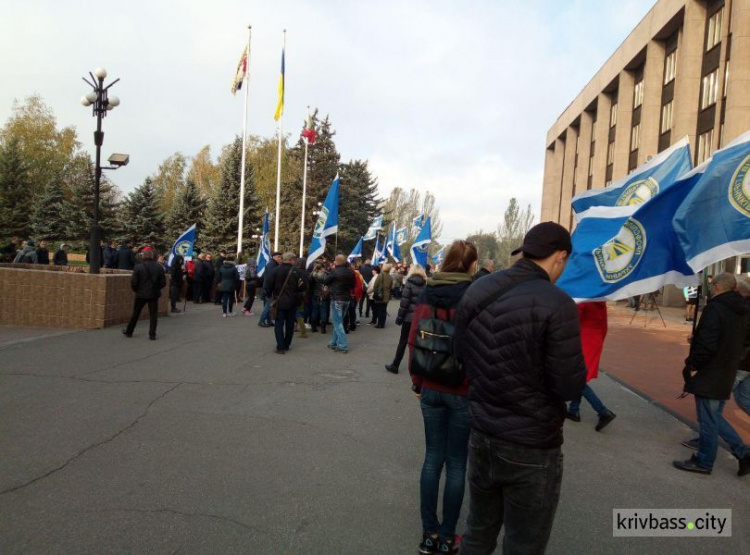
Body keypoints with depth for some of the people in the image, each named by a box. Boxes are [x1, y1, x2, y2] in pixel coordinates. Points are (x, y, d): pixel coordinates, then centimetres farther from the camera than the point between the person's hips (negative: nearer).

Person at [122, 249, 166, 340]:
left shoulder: (138, 267, -9)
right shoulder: (159, 268, -4)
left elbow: (133, 281, -10)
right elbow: (163, 283, -3)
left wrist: (135, 290, 8)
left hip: (141, 294, 0)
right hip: (154, 294, 1)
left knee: (135, 314, 13)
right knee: (153, 315, 5)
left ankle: (129, 332, 25)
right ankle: (152, 335, 5)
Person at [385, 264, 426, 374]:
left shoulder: (410, 283, -5)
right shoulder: (426, 284, 4)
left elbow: (404, 301, -10)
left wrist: (399, 317, -6)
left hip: (410, 316, -3)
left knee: (403, 341, 5)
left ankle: (395, 365, 12)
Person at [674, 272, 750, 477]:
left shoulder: (715, 308, -20)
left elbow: (707, 344, -26)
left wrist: (692, 365, -12)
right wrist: (696, 341, 18)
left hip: (709, 375, -9)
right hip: (727, 374, 9)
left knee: (708, 420, 4)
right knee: (715, 417, 22)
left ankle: (703, 462, 17)